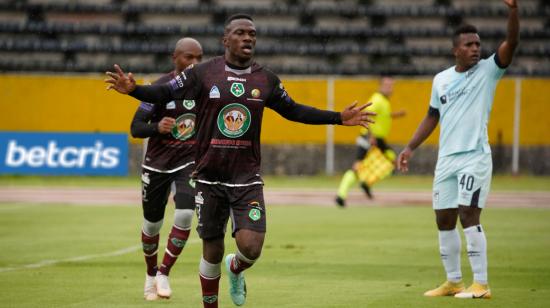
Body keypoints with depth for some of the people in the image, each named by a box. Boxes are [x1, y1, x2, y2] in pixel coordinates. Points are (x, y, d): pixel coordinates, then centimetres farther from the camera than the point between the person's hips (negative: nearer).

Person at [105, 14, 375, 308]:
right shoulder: (203, 73, -4)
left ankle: (235, 269, 24)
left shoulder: (266, 80, 4)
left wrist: (339, 118, 13)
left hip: (247, 178, 1)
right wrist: (132, 89, -23)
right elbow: (165, 93, -4)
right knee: (212, 251, 6)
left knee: (251, 248, -13)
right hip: (209, 177, -1)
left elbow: (292, 110, 16)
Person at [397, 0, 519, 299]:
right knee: (444, 221, 9)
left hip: (475, 157, -6)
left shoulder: (488, 70, -2)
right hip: (446, 159, 6)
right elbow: (432, 117, 20)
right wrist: (410, 147, 14)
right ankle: (453, 281, 20)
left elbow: (511, 42, -17)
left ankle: (481, 284, -11)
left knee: (468, 215, -14)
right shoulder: (441, 79, 10)